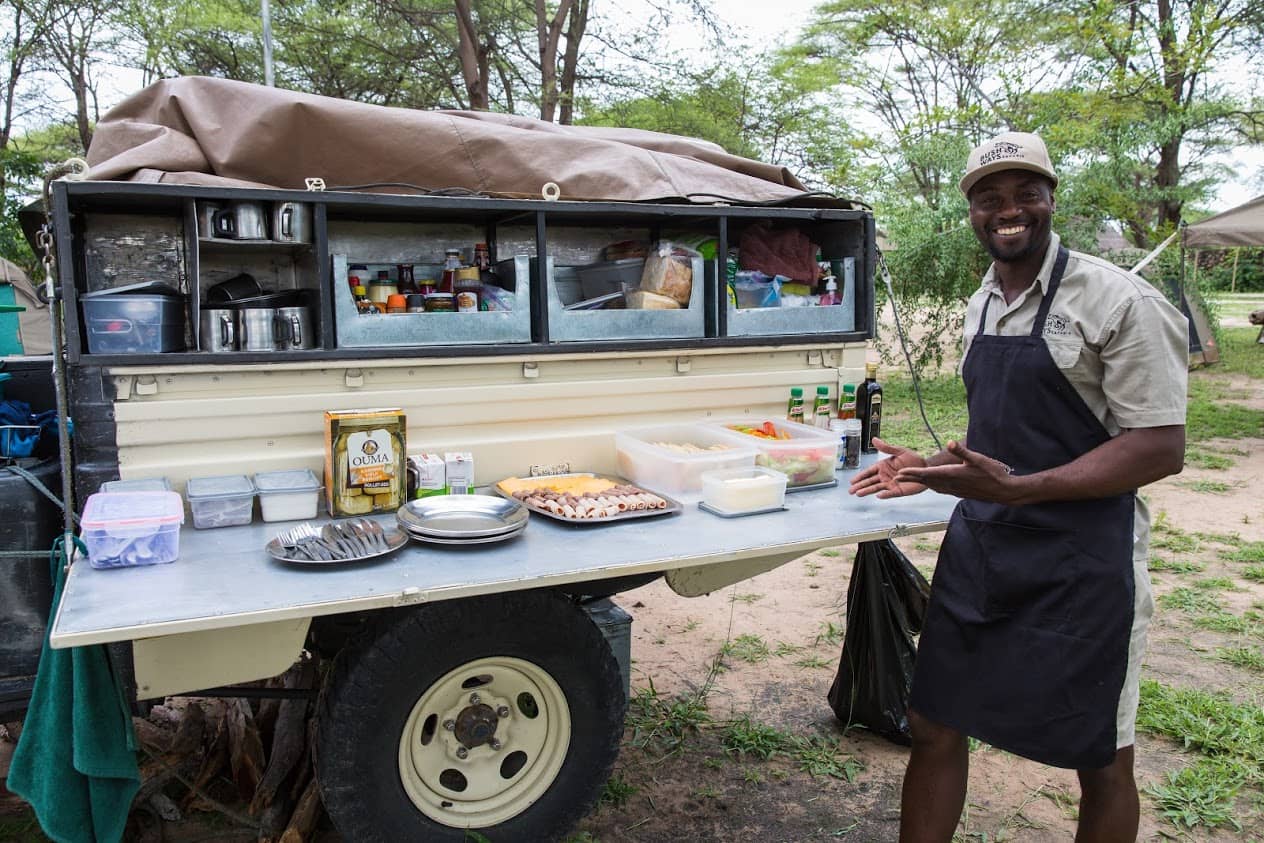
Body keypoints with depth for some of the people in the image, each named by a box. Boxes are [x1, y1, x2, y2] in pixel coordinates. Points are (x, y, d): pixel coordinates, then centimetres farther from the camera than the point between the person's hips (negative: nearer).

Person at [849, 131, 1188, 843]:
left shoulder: (1117, 299, -12)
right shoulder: (982, 305, 10)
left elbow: (1161, 448, -17)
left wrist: (1015, 488, -25)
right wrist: (935, 469, 5)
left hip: (1079, 564, -6)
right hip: (977, 549, 6)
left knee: (1102, 760, 12)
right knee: (933, 724, 12)